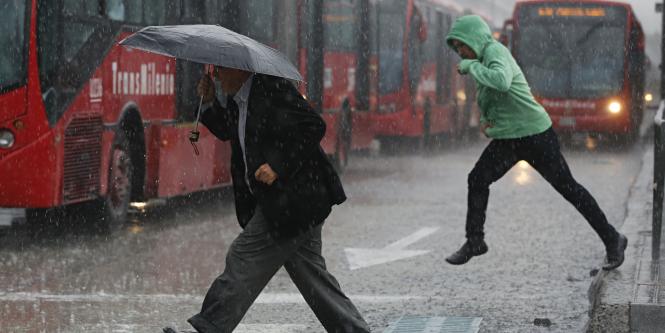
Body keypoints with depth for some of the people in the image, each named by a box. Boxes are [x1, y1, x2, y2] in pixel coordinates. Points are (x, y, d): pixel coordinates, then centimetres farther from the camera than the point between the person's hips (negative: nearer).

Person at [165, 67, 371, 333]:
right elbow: (226, 131, 27)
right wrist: (209, 103, 9)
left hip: (295, 198, -10)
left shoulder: (273, 89, -15)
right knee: (310, 273, 11)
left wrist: (278, 168, -22)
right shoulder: (237, 99, 13)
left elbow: (314, 127, -18)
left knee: (243, 260, -7)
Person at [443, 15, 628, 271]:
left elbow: (501, 82, -39)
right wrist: (484, 120, 5)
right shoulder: (482, 60, 11)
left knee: (566, 187, -3)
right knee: (477, 180, -1)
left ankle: (612, 239, 5)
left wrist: (470, 66, -26)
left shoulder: (495, 52, -17)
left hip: (535, 135, -9)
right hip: (507, 139, 9)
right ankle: (474, 242, 10)